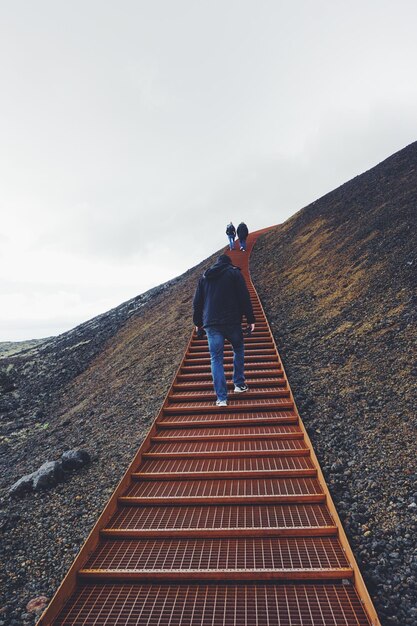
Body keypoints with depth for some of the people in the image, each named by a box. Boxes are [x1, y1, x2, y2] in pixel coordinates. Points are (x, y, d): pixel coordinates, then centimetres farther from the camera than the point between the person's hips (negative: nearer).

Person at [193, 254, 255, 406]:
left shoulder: (204, 277, 16)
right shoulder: (234, 273, 5)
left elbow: (197, 302, 16)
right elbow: (244, 298, -3)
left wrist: (198, 322, 23)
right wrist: (250, 319, 1)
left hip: (211, 324, 2)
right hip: (232, 322, -2)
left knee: (216, 359, 3)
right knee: (238, 350, 21)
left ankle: (221, 398, -1)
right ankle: (239, 384, 22)